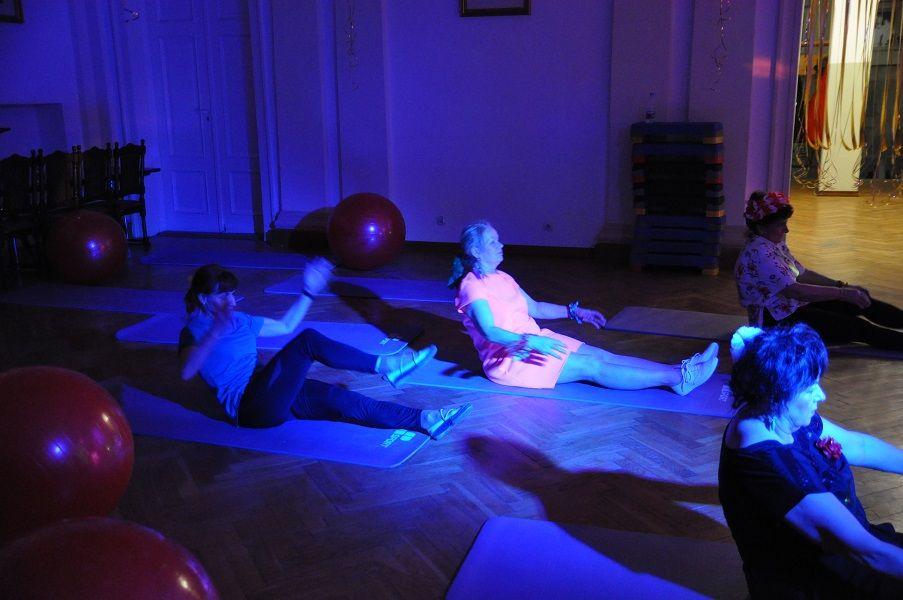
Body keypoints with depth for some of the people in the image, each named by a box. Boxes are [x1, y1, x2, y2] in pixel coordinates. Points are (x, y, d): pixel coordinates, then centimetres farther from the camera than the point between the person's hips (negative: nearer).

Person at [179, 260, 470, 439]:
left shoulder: (238, 320, 19)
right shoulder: (194, 331, -5)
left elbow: (285, 326, 25)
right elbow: (187, 372, -26)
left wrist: (308, 292, 15)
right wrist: (215, 333, -42)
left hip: (273, 396, 8)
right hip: (250, 406, -8)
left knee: (342, 400, -14)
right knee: (307, 341, -25)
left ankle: (426, 420, -21)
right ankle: (384, 366, -20)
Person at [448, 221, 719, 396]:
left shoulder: (501, 278, 13)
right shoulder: (473, 287, -16)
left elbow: (533, 308, 21)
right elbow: (490, 331, -30)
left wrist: (574, 312, 13)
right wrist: (529, 341, -43)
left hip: (533, 339, 9)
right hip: (509, 358, -9)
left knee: (600, 355, -7)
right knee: (592, 367, -16)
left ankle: (679, 369, -14)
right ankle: (677, 379, -21)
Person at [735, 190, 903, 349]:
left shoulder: (775, 244, 10)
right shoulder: (759, 253, -22)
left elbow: (802, 273, 17)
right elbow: (795, 290, -27)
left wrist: (842, 286, 5)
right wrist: (843, 292, -23)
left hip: (791, 306, 10)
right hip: (775, 321, -10)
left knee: (862, 302, 1)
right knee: (857, 327, -17)